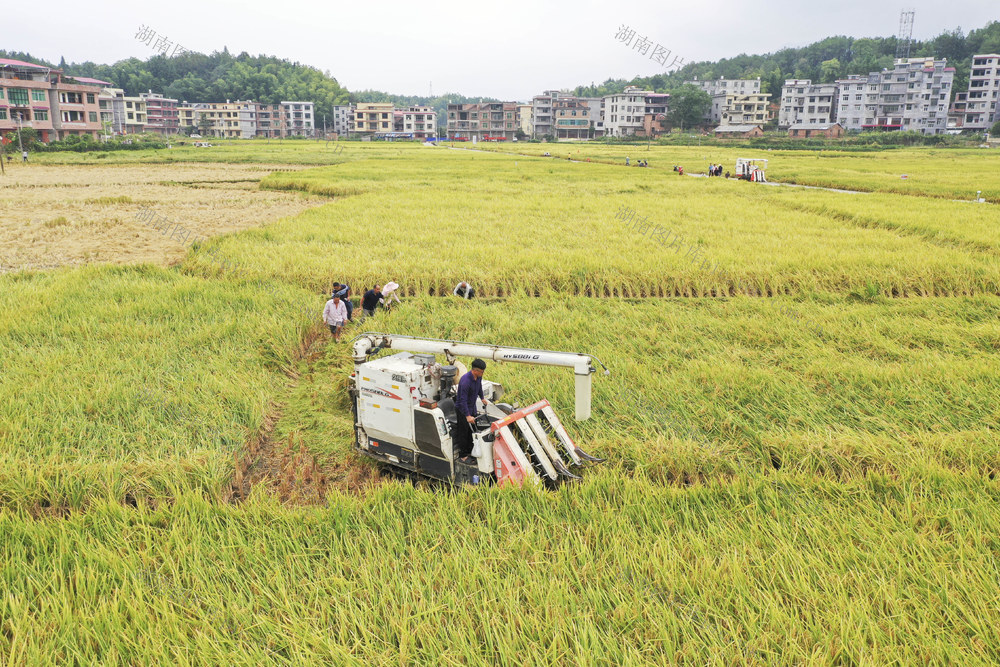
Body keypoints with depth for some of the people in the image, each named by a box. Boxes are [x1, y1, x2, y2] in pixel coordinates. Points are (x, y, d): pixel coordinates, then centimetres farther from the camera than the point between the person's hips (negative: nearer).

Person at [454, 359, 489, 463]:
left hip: (472, 407, 8)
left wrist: (482, 398, 34)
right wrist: (467, 416, -33)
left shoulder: (478, 377, -6)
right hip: (462, 409, -8)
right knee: (463, 433, 2)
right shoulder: (465, 381, -32)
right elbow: (463, 400, -32)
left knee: (472, 430, 15)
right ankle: (462, 456, 13)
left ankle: (470, 451, 30)